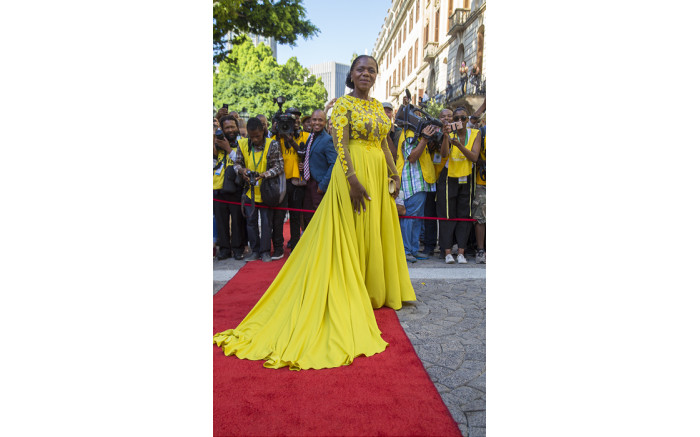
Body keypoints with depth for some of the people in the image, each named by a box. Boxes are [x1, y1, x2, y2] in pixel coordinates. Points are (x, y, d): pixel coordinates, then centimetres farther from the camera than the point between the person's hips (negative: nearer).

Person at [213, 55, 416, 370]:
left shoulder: (377, 106, 17)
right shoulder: (343, 104, -5)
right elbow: (339, 143, -15)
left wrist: (393, 174, 11)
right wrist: (353, 179, -25)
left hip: (378, 173, 7)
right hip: (353, 171, -7)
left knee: (377, 231, 12)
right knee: (351, 234, -1)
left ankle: (375, 290, 26)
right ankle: (353, 294, 12)